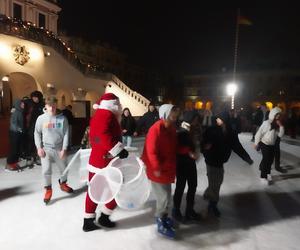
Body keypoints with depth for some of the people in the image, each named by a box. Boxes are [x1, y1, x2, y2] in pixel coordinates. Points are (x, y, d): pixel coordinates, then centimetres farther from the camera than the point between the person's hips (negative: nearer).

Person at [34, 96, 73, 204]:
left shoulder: (62, 118, -7)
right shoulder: (41, 118, -4)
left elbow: (66, 134, -5)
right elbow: (37, 133, 3)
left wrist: (64, 149, -10)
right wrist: (39, 147, -5)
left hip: (59, 149, 1)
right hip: (46, 148, 0)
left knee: (64, 168, 14)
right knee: (46, 170, -2)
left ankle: (63, 184, 41)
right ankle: (48, 190, 19)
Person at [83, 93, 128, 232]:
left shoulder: (97, 115, 18)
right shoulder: (107, 115, -13)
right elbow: (104, 135, -30)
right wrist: (119, 149, -30)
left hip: (96, 160, 10)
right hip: (106, 162, -10)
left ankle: (88, 222, 27)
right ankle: (104, 217, 19)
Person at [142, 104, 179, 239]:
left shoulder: (172, 128, 5)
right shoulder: (156, 129, -22)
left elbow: (175, 147, 13)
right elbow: (151, 151, -25)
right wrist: (157, 168, -26)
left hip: (168, 168, 9)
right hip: (158, 170, -8)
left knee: (166, 195, 21)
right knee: (164, 198, 1)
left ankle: (163, 217, 43)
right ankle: (161, 224, 22)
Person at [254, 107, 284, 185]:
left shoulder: (277, 124, 1)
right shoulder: (266, 123, -18)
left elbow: (280, 135, -4)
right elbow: (259, 133, -15)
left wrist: (281, 126, -15)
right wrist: (256, 143, -10)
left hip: (272, 145, 6)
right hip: (264, 144, -6)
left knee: (270, 159, 14)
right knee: (266, 160, -3)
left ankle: (267, 173, 35)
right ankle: (263, 177, 8)